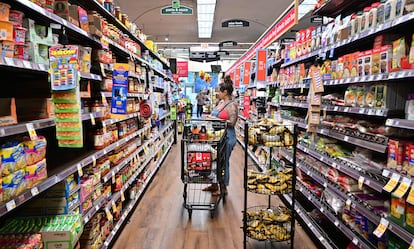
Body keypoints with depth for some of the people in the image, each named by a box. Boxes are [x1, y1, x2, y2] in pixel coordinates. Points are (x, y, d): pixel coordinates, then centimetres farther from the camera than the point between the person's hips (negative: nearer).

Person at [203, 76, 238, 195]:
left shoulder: (232, 105, -14)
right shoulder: (221, 102, 11)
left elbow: (232, 123, -18)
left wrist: (216, 120, -20)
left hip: (227, 137, -9)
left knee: (223, 162, 3)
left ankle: (224, 188, 19)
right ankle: (214, 185, 31)